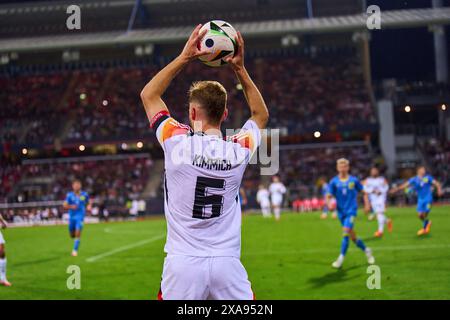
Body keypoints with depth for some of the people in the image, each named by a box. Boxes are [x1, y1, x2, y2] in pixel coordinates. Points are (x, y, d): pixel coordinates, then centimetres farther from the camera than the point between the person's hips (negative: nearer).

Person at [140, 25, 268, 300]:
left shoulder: (178, 142, -6)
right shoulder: (239, 150, 0)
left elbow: (148, 94, 12)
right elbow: (261, 115, 24)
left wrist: (184, 58, 12)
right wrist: (240, 68, 20)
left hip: (183, 264, -2)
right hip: (228, 265, 2)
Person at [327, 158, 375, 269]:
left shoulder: (354, 180, 0)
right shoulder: (334, 182, 1)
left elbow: (363, 192, 11)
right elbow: (328, 196, -2)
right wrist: (329, 204, -23)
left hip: (351, 211, -3)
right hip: (341, 212, 3)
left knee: (346, 232, -19)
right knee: (352, 237, 10)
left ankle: (341, 259, -18)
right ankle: (366, 250, 33)